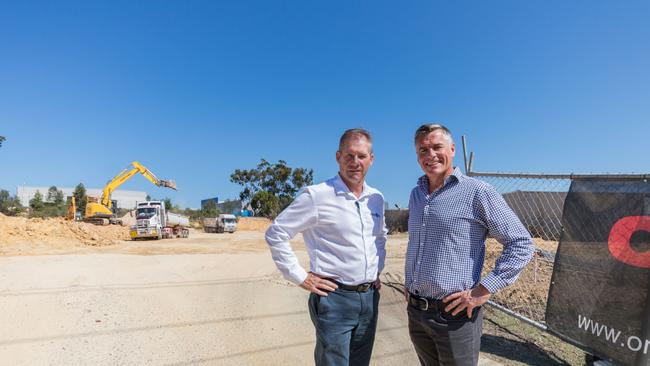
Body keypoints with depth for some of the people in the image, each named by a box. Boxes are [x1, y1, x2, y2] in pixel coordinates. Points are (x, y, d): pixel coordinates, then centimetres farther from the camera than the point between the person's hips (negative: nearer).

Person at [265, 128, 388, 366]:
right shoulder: (317, 195, -13)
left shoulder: (376, 198, 7)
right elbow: (276, 234, -11)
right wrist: (300, 277, -12)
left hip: (369, 297, 7)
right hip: (334, 298, -6)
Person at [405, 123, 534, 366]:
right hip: (415, 311, 6)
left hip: (454, 314, -6)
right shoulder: (415, 194, 9)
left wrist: (484, 290, -15)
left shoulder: (478, 193, -11)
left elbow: (522, 244, -10)